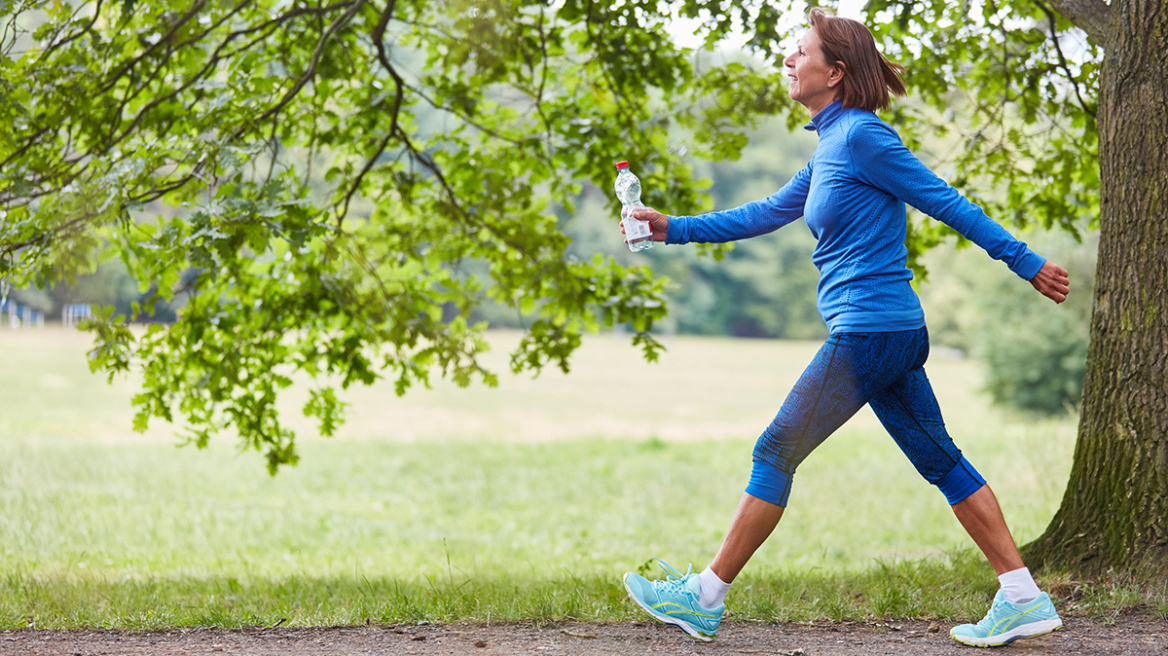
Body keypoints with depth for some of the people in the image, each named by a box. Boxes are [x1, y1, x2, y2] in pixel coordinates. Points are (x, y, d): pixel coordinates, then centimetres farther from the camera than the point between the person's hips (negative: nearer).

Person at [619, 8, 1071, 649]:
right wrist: (673, 228, 21)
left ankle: (704, 598, 5)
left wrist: (1025, 262, -7)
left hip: (867, 332, -10)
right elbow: (766, 214, 24)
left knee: (775, 454, -2)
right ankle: (1024, 600, 10)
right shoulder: (830, 146, 16)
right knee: (940, 460, 10)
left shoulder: (861, 136, -13)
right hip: (894, 332, 10)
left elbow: (945, 202, -10)